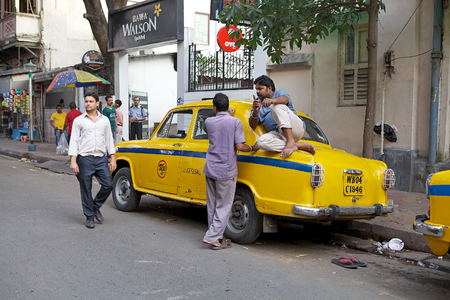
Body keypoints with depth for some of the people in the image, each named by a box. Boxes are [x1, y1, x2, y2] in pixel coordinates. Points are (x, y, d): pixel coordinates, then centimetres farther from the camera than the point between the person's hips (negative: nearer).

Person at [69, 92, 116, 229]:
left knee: (108, 185, -2)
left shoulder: (104, 120, 11)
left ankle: (96, 206, 23)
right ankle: (89, 217, 15)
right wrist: (73, 161, -9)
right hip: (85, 159, -2)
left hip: (101, 158, 3)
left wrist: (112, 159, 6)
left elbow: (109, 140, 13)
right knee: (86, 189, 2)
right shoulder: (79, 120, 3)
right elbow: (74, 141, -1)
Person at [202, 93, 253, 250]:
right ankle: (212, 236, 1)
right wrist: (252, 148, 5)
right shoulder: (235, 122, -9)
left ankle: (217, 237, 22)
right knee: (223, 206, 5)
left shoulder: (209, 122, 2)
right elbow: (239, 146, -14)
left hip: (210, 169, 5)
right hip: (225, 171, -4)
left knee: (212, 205, 13)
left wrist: (228, 115, 36)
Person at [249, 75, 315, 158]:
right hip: (277, 134, 4)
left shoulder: (281, 93, 14)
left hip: (295, 129, -4)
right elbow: (253, 125, 12)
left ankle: (291, 141, -39)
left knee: (277, 106, -28)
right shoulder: (258, 103, 24)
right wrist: (255, 112, -9)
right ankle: (300, 145, -25)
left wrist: (272, 100, -38)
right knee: (261, 142, -31)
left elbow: (285, 99, -14)